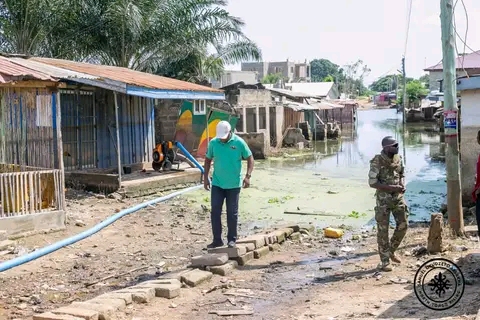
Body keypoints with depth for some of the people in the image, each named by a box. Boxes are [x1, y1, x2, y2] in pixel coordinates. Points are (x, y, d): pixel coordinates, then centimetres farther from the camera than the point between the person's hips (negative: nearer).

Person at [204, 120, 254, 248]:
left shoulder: (239, 142, -11)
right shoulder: (213, 142, -4)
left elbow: (250, 158, -3)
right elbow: (208, 159, 9)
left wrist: (248, 176, -13)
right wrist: (205, 178, 5)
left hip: (234, 185, -2)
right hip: (217, 184, 2)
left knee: (232, 213, 6)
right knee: (215, 212, 1)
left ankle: (232, 239, 18)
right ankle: (217, 240, 11)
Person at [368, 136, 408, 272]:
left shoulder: (398, 158, 1)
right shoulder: (377, 162, -18)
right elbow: (372, 183, -18)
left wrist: (402, 186, -6)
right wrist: (392, 188, -23)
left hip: (398, 197, 6)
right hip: (383, 199, -6)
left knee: (403, 225, 5)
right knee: (383, 230, 1)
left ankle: (391, 251, 28)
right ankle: (384, 262, 10)